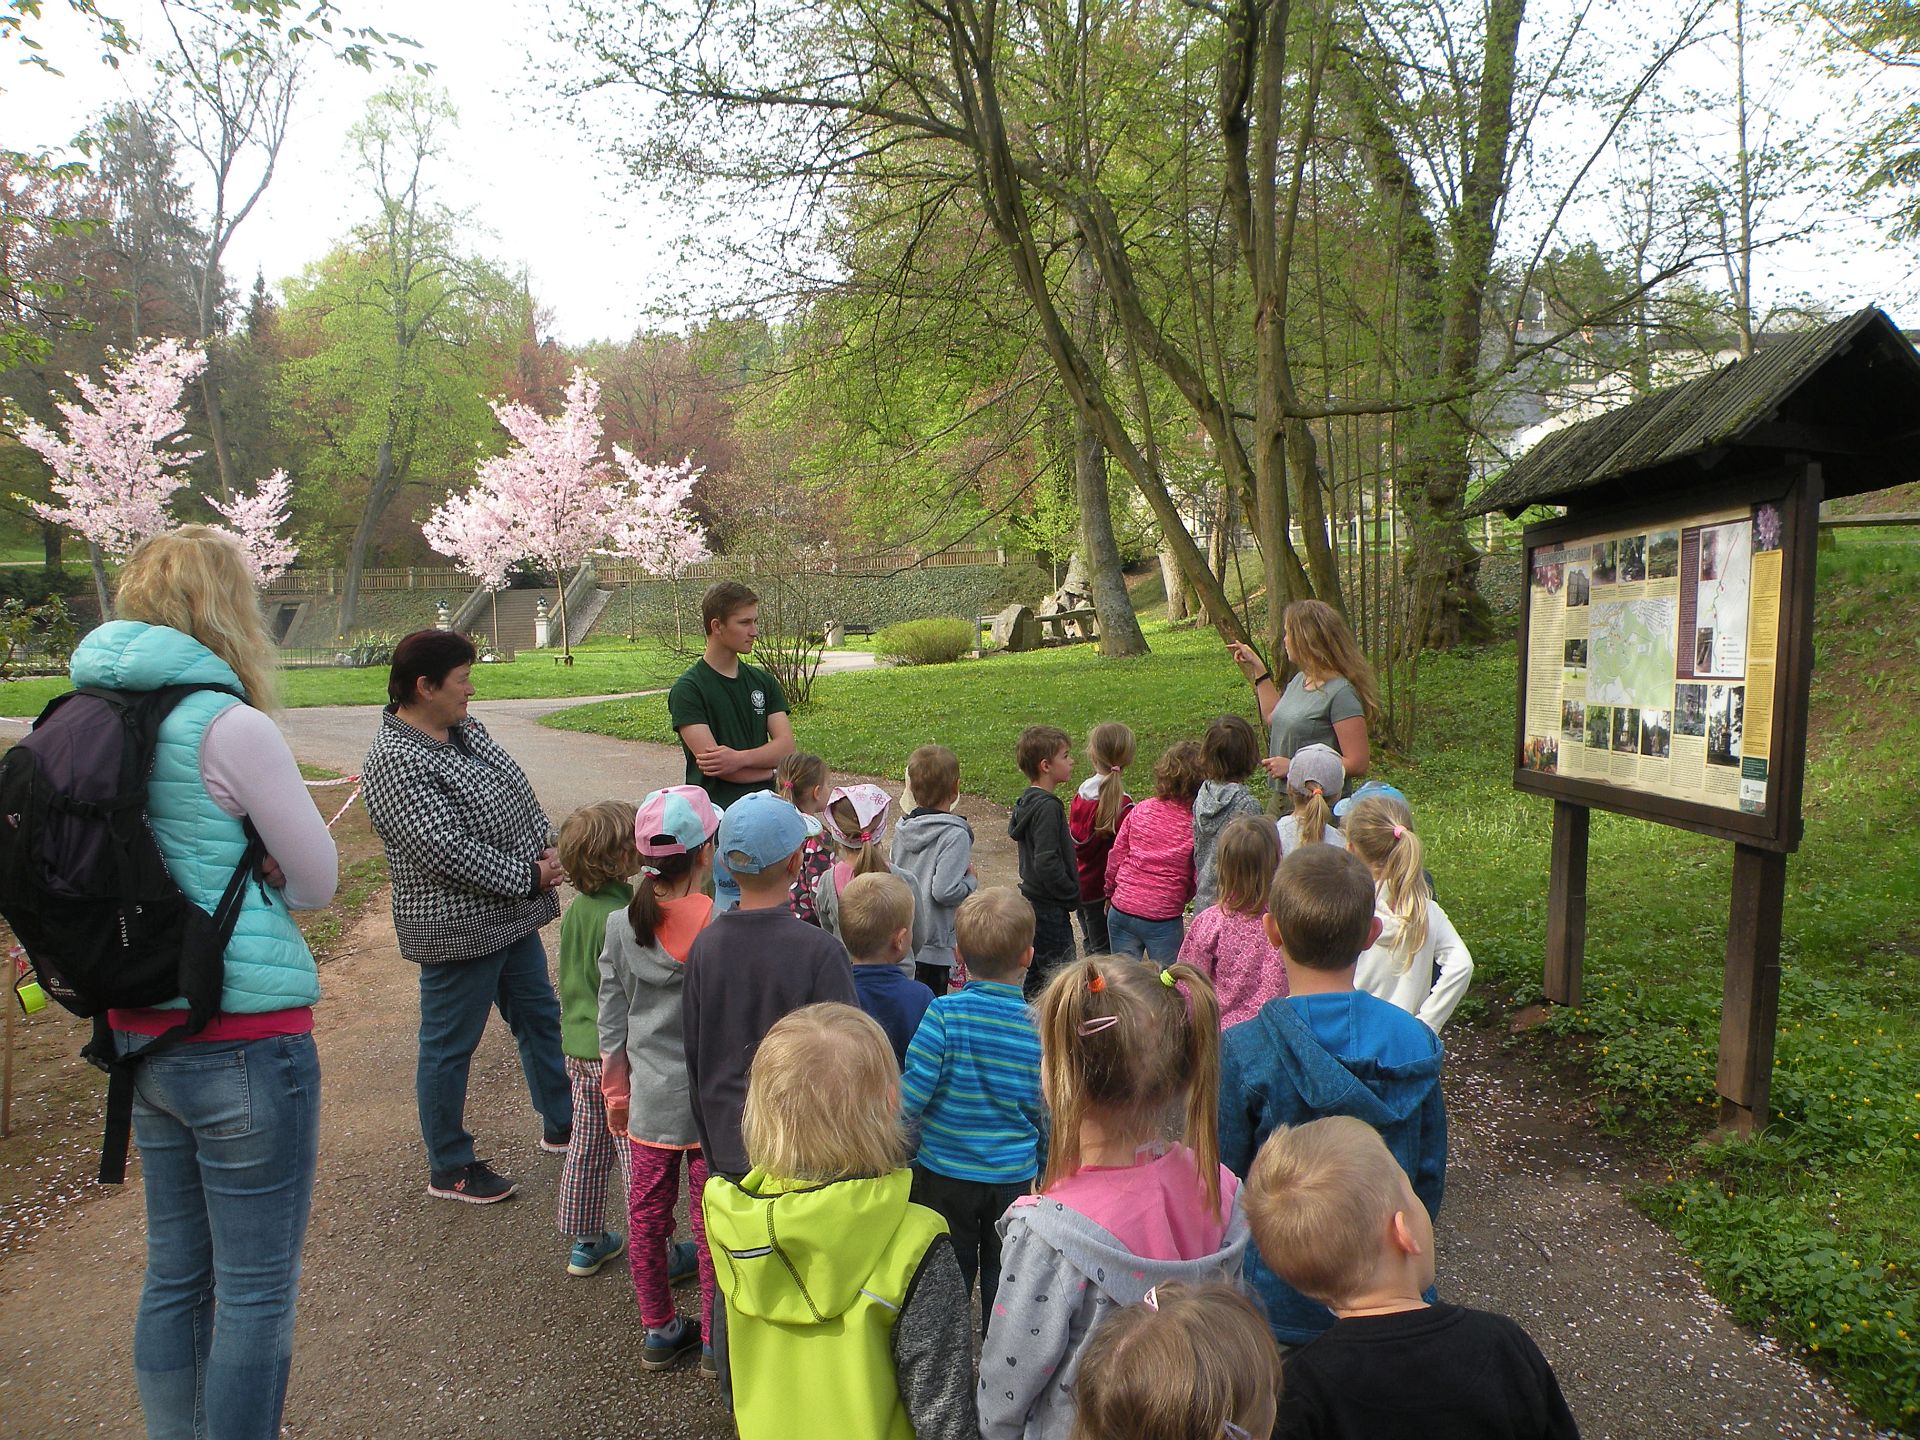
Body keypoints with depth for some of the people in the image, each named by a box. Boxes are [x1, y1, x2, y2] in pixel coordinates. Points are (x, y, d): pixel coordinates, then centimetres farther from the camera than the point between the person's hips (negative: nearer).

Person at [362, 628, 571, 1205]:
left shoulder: (465, 729, 5)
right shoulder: (397, 762, -23)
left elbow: (521, 794, 10)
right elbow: (447, 852, -28)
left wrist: (549, 850, -8)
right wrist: (530, 877, -20)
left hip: (511, 917, 9)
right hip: (458, 930, -9)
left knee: (540, 1017, 21)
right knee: (450, 1048, 8)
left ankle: (562, 1124, 39)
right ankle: (449, 1169, 25)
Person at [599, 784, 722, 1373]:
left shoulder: (620, 926, -8)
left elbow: (612, 1025, 0)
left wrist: (617, 1093, 14)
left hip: (649, 1099, 4)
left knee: (647, 1216, 19)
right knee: (713, 1224, 12)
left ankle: (658, 1332, 34)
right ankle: (717, 1340, 25)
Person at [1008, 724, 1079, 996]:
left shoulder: (1028, 801, 9)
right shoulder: (1047, 807, -21)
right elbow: (1047, 864, -26)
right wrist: (1072, 895, -15)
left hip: (1032, 900, 10)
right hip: (1050, 909, -10)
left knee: (1035, 979, 19)